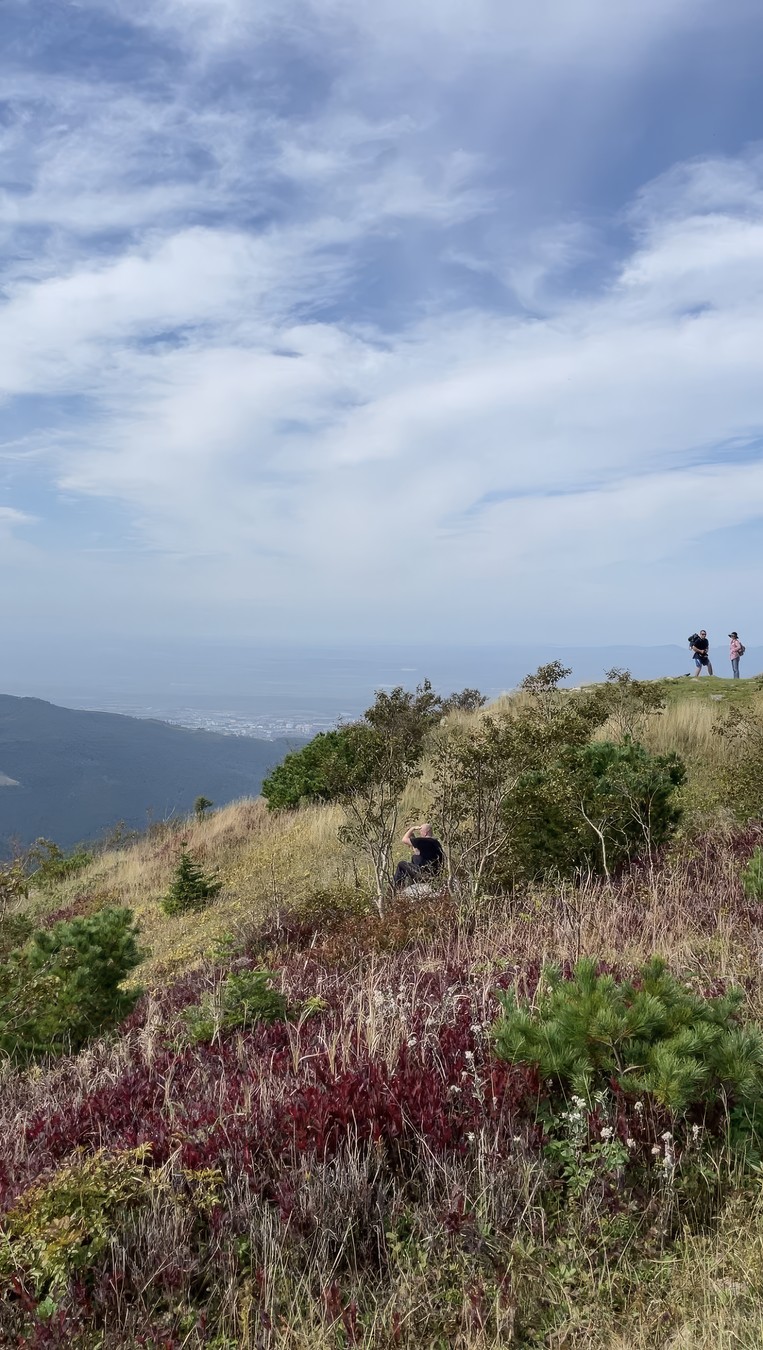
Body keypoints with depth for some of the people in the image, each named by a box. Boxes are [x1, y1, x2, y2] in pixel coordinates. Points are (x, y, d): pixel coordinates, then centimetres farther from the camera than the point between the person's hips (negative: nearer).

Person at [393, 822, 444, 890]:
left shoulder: (424, 841, -17)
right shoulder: (436, 842, 11)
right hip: (435, 874, 9)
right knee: (414, 858, 28)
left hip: (425, 875, -9)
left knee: (401, 865, 6)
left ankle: (394, 887, 17)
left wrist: (412, 828, -1)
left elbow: (404, 840, -13)